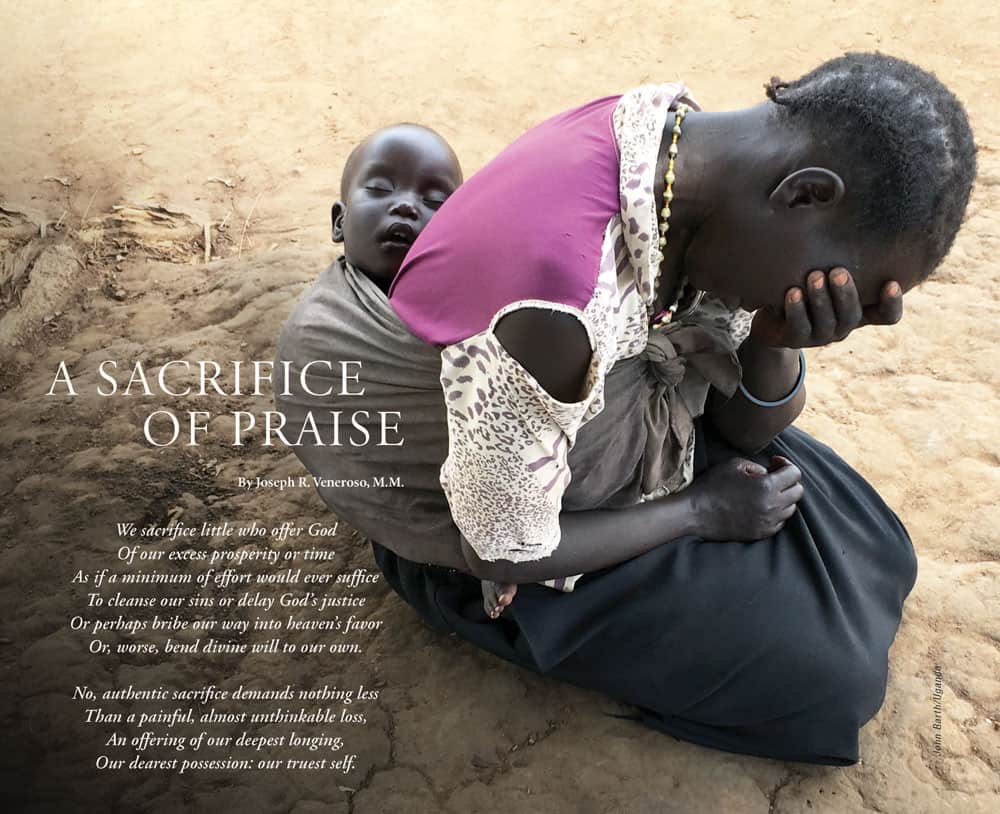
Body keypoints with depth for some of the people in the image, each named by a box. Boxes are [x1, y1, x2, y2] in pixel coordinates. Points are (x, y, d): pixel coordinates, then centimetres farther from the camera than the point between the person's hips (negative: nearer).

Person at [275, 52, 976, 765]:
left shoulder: (696, 152, -15)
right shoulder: (553, 303, -41)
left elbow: (750, 427, -3)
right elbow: (507, 551, -24)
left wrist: (776, 339, -25)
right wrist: (702, 512, -13)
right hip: (482, 526, -6)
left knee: (878, 561, 11)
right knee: (825, 676, -3)